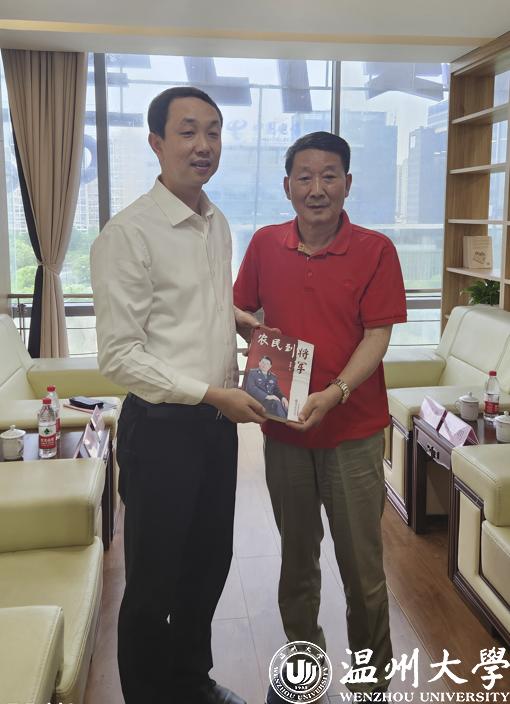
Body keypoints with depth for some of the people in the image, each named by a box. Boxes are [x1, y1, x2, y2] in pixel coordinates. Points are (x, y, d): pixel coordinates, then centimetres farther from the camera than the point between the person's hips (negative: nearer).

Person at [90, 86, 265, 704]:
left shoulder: (218, 225, 9)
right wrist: (212, 393, -19)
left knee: (210, 561, 20)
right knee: (155, 578, 9)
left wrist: (238, 317, 3)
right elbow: (118, 356, -18)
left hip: (218, 421, 8)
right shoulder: (127, 234, -16)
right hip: (162, 426, -7)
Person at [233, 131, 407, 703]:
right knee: (296, 559, 18)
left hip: (353, 431, -3)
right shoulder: (265, 244, 1)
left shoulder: (375, 250, -7)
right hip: (283, 428, 3)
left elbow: (377, 336, -11)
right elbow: (240, 311, 13)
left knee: (362, 567, 7)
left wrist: (334, 393, -24)